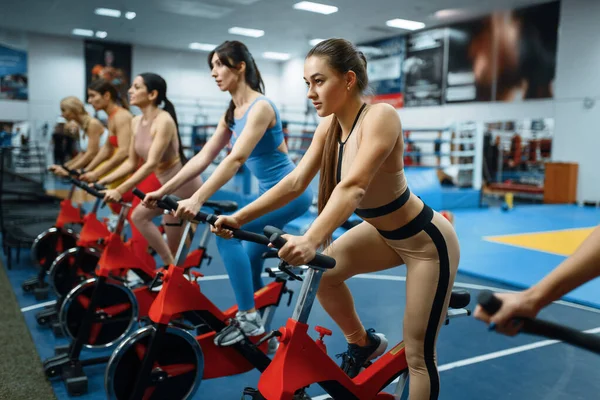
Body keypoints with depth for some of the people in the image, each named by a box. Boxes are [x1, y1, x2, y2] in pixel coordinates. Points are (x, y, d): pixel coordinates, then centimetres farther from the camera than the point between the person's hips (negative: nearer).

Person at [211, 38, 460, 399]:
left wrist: (311, 240, -55)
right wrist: (238, 218, -17)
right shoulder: (329, 126, -5)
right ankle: (362, 342, 22)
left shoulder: (380, 116, -28)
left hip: (427, 242, -7)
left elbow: (353, 186, -42)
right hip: (384, 232, 7)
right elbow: (295, 182, -9)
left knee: (418, 354, 1)